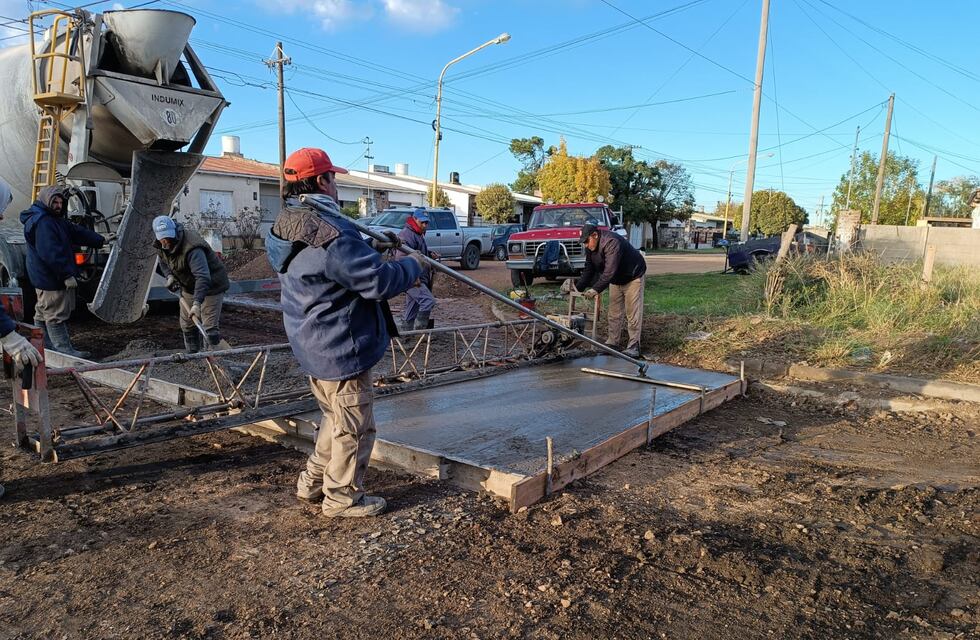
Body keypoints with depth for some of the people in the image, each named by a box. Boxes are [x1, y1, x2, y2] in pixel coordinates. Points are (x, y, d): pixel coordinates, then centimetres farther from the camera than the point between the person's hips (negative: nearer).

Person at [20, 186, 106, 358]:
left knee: (43, 312, 19)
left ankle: (45, 346, 31)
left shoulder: (55, 219, 15)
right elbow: (51, 253, -27)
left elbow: (77, 232, 18)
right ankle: (64, 350, -3)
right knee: (56, 314, -7)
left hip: (51, 277, 11)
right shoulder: (41, 222, -20)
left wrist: (101, 240, 12)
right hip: (50, 279, -11)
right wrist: (67, 274, -27)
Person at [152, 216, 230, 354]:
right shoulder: (161, 246, -7)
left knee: (209, 328, -17)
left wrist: (197, 302, -53)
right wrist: (169, 276, -3)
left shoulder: (192, 249, -35)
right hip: (189, 287, 9)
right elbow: (163, 261, 17)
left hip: (211, 286, -9)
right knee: (187, 325, 15)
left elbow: (203, 277, -45)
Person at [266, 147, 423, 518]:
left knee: (336, 419, 27)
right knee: (354, 428, 7)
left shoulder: (288, 227, 6)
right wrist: (413, 265, -7)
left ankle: (312, 483, 38)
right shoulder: (332, 234, -27)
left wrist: (372, 246, 10)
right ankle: (342, 499, 22)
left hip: (314, 347, 10)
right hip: (341, 349, -10)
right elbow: (379, 282, -25)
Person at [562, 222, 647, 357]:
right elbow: (589, 270, -2)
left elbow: (609, 271, -40)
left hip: (633, 276, -8)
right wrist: (578, 286, -14)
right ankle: (612, 342, 14)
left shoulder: (612, 242, -35)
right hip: (616, 280, 8)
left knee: (633, 312, -9)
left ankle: (633, 346, -6)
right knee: (614, 312, 8)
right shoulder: (590, 248, -7)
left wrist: (596, 289, -43)